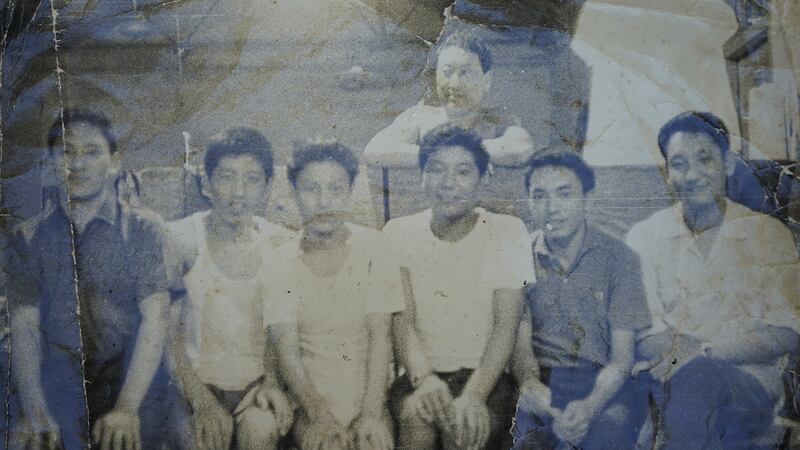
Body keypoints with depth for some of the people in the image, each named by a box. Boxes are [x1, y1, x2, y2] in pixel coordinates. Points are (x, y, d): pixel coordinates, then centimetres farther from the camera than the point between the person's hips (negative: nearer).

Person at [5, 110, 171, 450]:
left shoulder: (143, 229, 1)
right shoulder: (31, 235, 7)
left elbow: (154, 319, -7)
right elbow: (23, 323, -1)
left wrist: (126, 408, -18)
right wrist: (33, 411, -15)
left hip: (130, 382, -1)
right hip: (55, 391, 1)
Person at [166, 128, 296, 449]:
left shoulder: (280, 244, 3)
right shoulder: (181, 239, -3)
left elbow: (283, 327, 8)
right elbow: (169, 331, -5)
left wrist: (272, 382, -9)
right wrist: (201, 401, -15)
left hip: (256, 381, 2)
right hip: (195, 380, -1)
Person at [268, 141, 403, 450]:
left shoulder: (372, 247, 0)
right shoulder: (282, 259, 0)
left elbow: (379, 336, -4)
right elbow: (287, 347, -4)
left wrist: (372, 415, -14)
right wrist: (318, 414, -16)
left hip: (368, 396, 0)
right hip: (309, 397, 0)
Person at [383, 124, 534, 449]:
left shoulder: (508, 232, 0)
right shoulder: (399, 233, 4)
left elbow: (506, 325, -7)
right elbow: (402, 319, -5)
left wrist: (473, 394, -23)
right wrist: (423, 377, -25)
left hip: (485, 374, 0)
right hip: (419, 374, 1)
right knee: (416, 418, -30)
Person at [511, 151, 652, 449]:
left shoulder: (618, 257, 1)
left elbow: (622, 356, -3)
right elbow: (520, 345, 0)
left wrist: (590, 405, -23)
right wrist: (533, 388, -24)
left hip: (606, 384, 0)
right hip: (543, 381, 1)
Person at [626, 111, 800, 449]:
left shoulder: (768, 235, 4)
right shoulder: (644, 237, 7)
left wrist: (699, 349, -16)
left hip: (750, 385, -1)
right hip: (670, 384, 1)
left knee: (696, 375, -35)